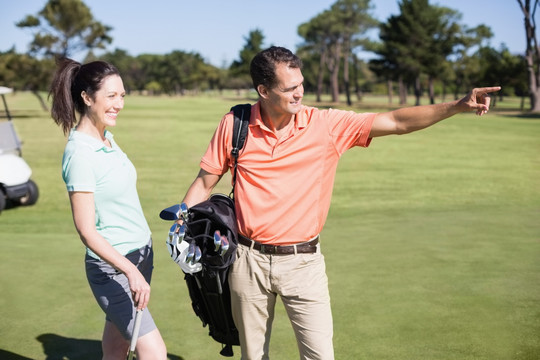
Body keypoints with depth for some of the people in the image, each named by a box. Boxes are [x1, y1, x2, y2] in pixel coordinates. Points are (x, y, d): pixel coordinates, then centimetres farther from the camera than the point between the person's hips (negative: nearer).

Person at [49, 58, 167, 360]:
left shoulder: (107, 137, 5)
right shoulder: (80, 154, -21)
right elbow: (87, 230, -22)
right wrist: (130, 270, -30)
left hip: (141, 253, 8)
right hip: (112, 268, -8)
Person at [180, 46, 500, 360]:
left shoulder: (326, 125, -7)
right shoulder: (234, 125, -4)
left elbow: (397, 122, -10)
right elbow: (205, 182, 4)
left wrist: (458, 106, -18)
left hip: (303, 261, -1)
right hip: (249, 260, 1)